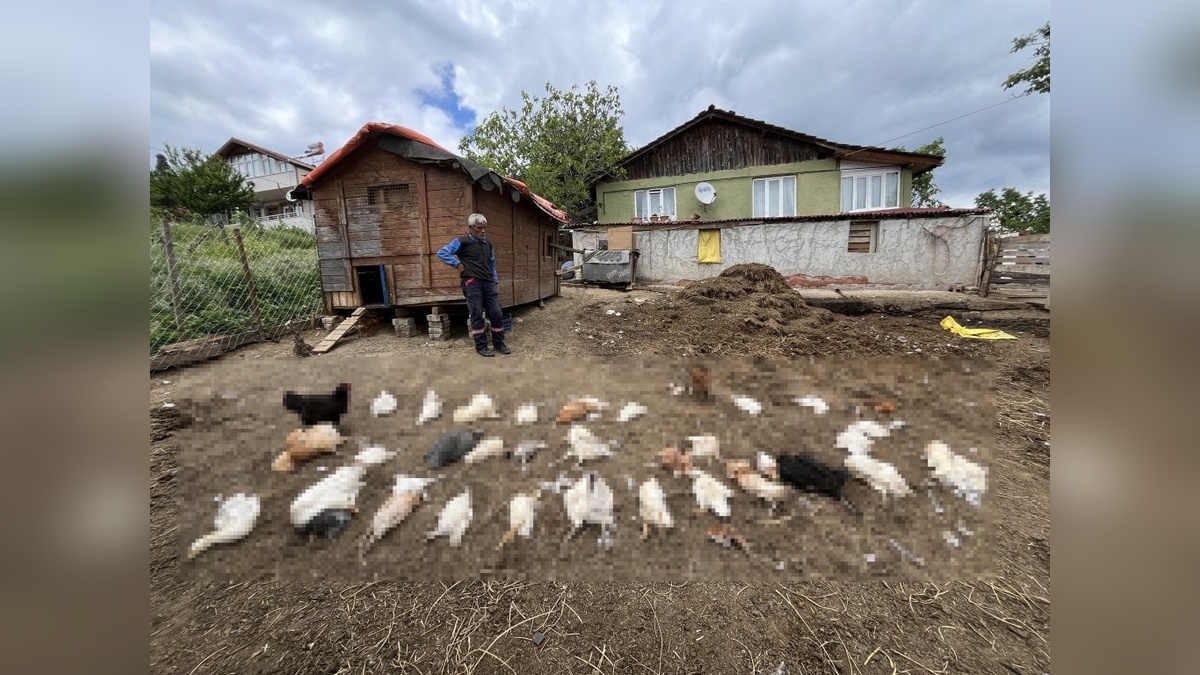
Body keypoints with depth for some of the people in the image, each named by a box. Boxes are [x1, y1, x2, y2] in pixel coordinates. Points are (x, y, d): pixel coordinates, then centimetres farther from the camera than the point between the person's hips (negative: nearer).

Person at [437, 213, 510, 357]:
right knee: (477, 315, -3)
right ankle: (481, 346, 7)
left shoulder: (488, 244, 18)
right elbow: (441, 252, -5)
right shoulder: (462, 241, -1)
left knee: (496, 314, 1)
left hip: (488, 283, 5)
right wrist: (457, 264, -10)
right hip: (472, 283, -5)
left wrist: (496, 281, 17)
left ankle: (498, 343, 15)